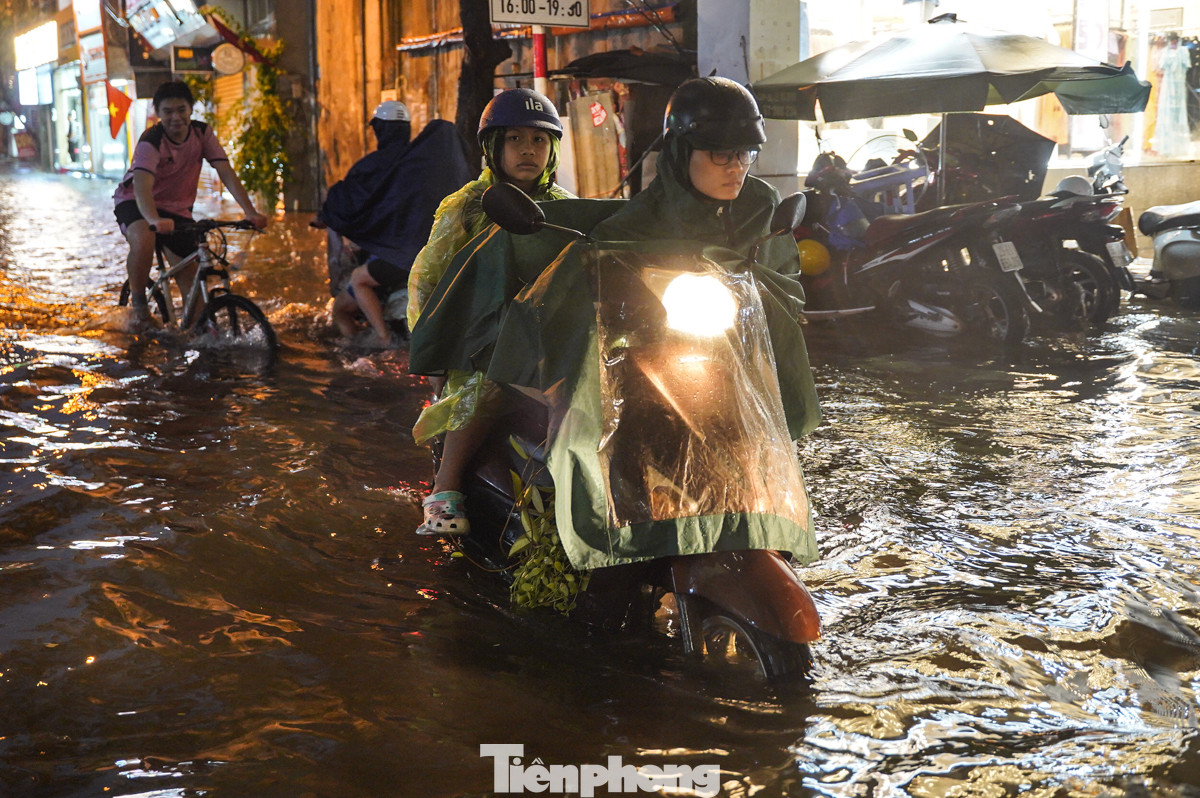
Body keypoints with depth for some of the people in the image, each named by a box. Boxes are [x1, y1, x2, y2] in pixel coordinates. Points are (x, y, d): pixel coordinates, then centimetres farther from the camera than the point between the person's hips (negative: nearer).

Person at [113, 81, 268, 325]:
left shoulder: (201, 133, -12)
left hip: (177, 208, 5)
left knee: (191, 279, -2)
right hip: (135, 203, -4)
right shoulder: (151, 141, -26)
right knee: (143, 242, -36)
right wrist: (155, 220, -62)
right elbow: (142, 187, -41)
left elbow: (226, 173, -19)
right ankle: (138, 300, -14)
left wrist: (251, 212, -34)